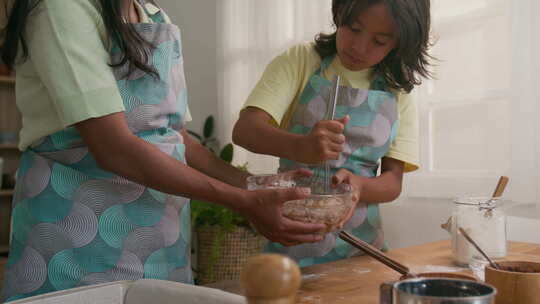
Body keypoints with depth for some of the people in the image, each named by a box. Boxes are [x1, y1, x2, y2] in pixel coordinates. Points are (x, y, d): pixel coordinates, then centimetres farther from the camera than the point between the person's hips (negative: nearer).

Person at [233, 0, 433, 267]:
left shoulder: (399, 95, 3)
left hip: (361, 240, 3)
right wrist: (299, 146, -36)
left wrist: (358, 185, -24)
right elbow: (244, 130, -16)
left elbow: (393, 182, -2)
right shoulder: (300, 61, -5)